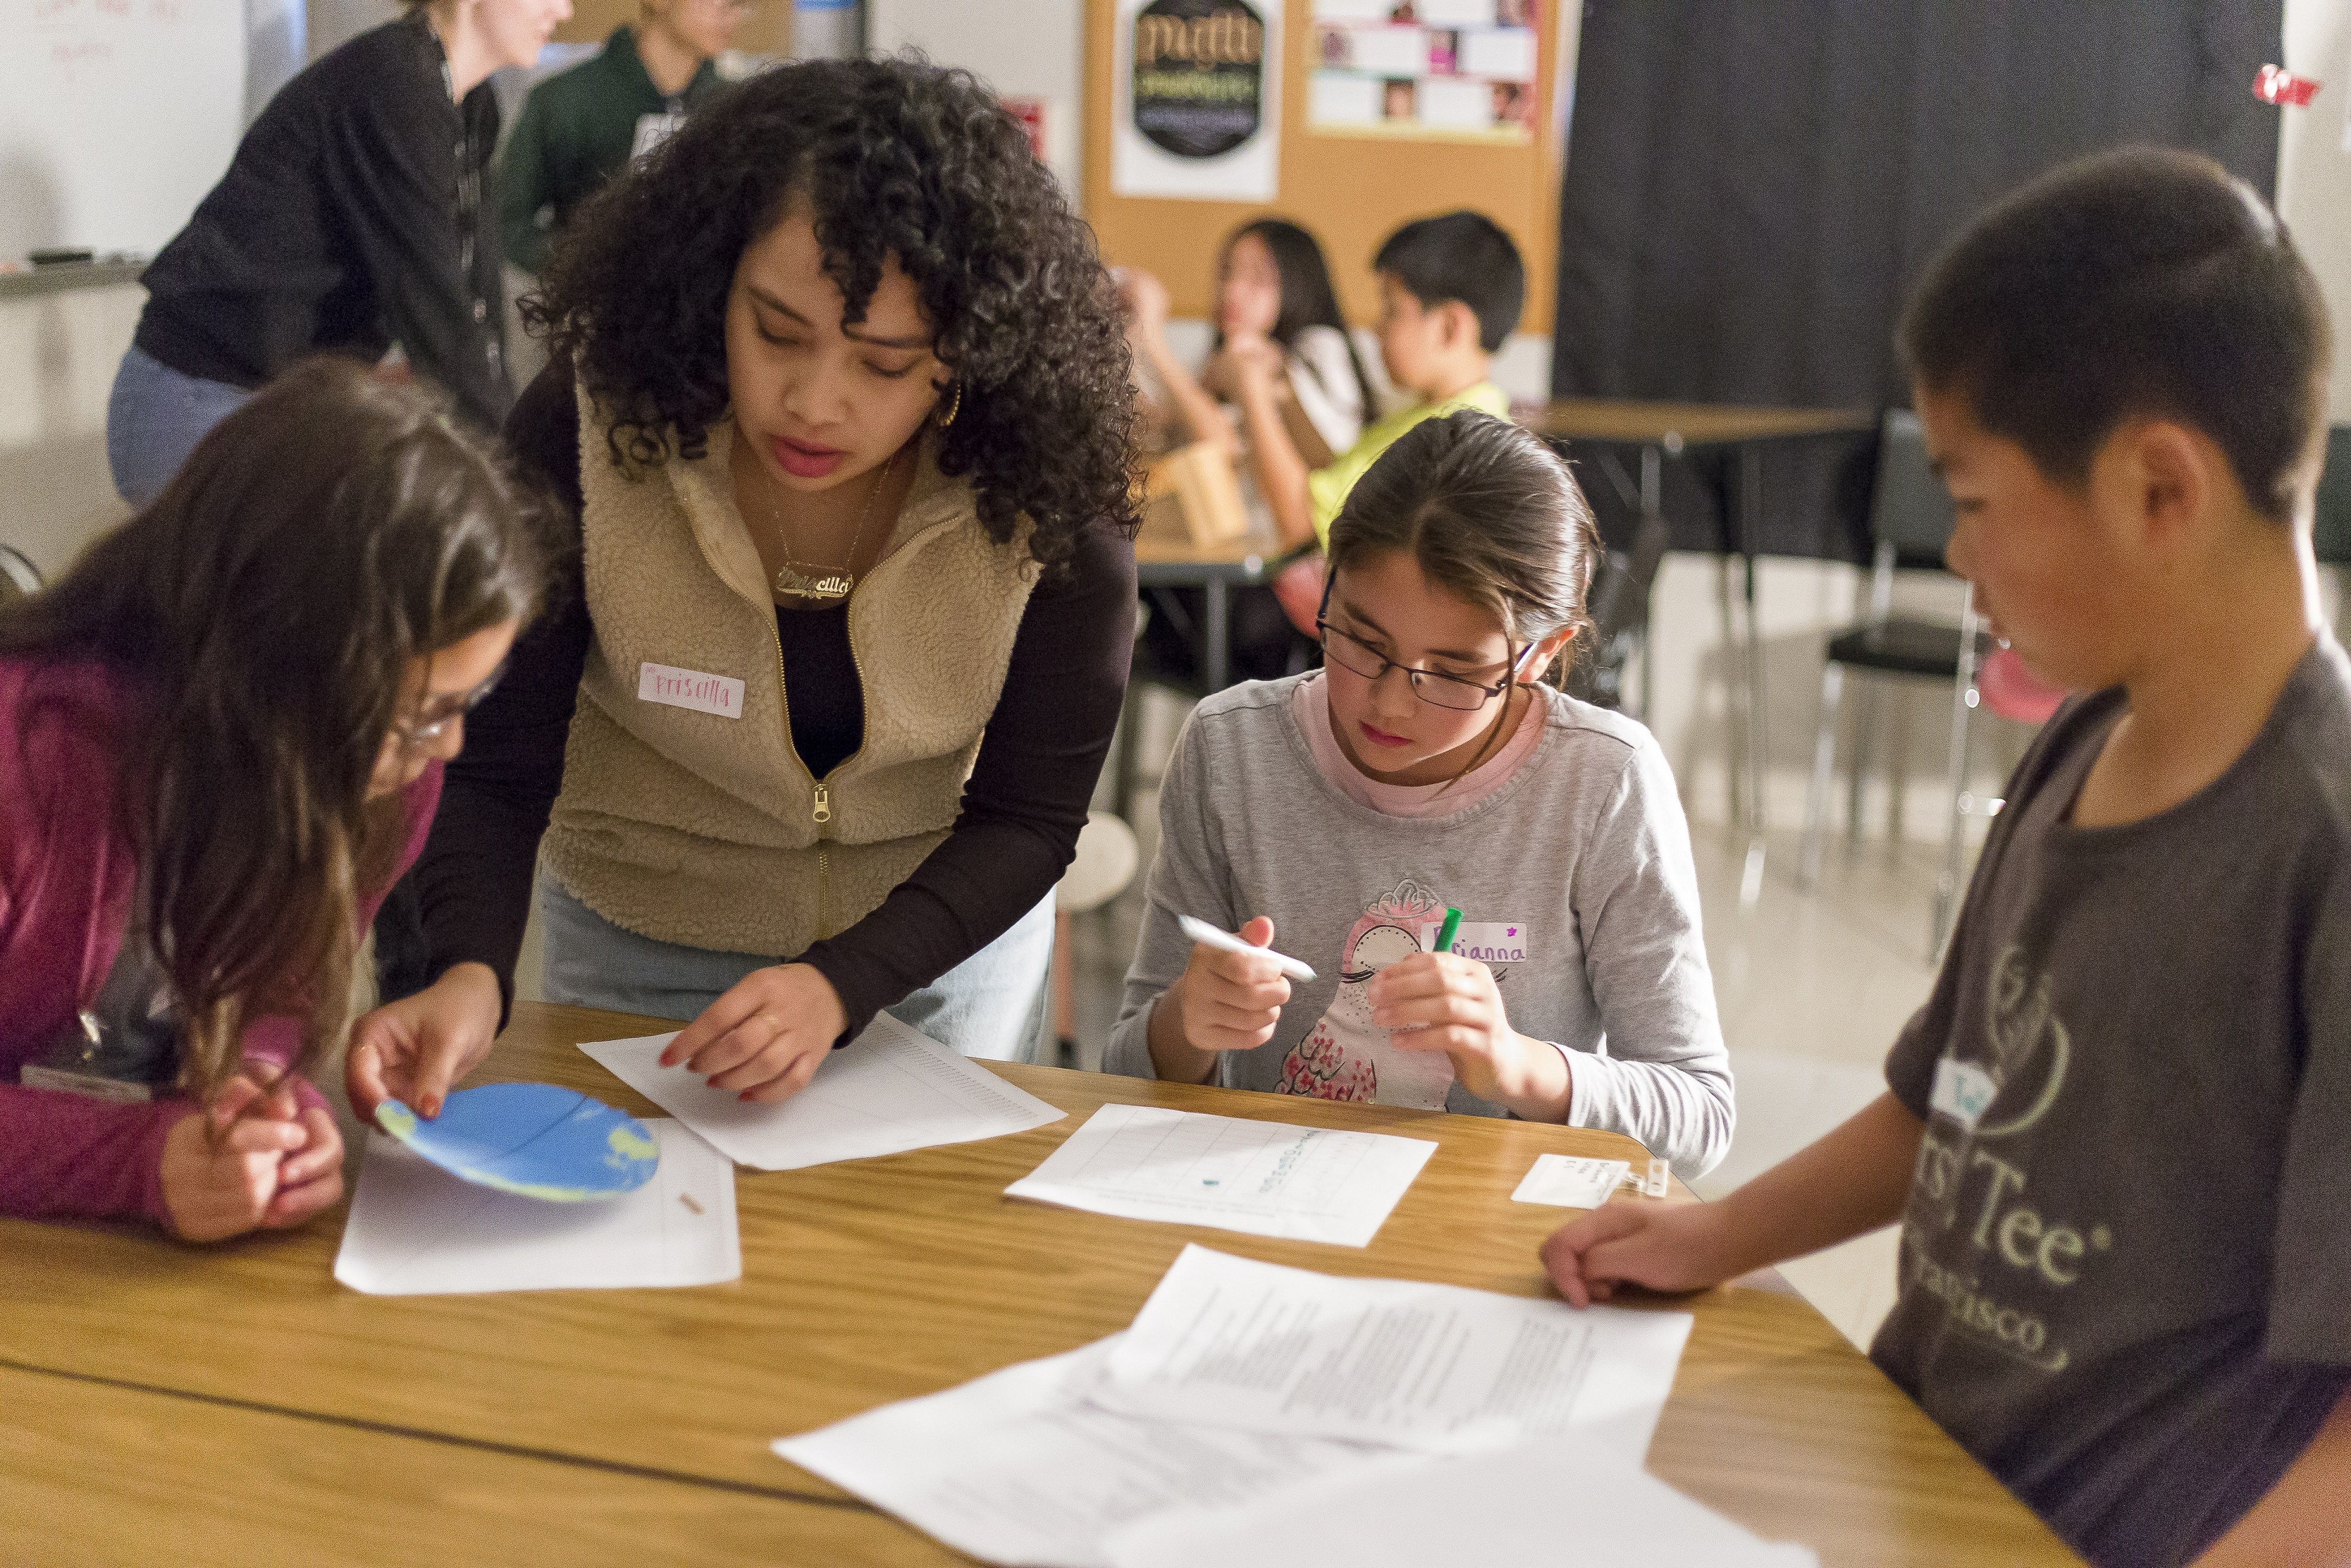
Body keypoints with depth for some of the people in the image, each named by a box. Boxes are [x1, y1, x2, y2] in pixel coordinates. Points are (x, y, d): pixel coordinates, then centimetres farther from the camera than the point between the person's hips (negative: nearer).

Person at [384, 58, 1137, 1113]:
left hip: (945, 938, 0)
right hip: (640, 944, 0)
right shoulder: (588, 432, -26)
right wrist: (469, 977, -41)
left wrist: (839, 987, -34)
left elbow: (1028, 820, -19)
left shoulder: (1049, 493, -26)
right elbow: (493, 770, -22)